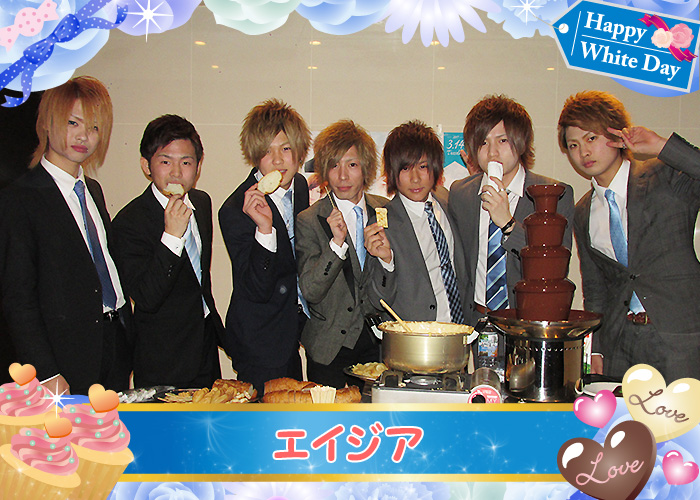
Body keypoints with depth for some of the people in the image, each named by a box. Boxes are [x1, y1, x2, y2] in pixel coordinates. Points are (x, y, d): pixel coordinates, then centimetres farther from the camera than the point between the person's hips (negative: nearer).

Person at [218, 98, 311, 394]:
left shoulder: (301, 185, 2)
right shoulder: (235, 210, -21)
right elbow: (257, 290, -26)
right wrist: (264, 229, -36)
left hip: (291, 334, 7)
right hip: (259, 344, -7)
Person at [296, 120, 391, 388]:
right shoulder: (309, 221, -8)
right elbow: (310, 292, -14)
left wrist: (388, 256, -14)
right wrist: (336, 244, -26)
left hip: (378, 343, 3)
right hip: (330, 347, -3)